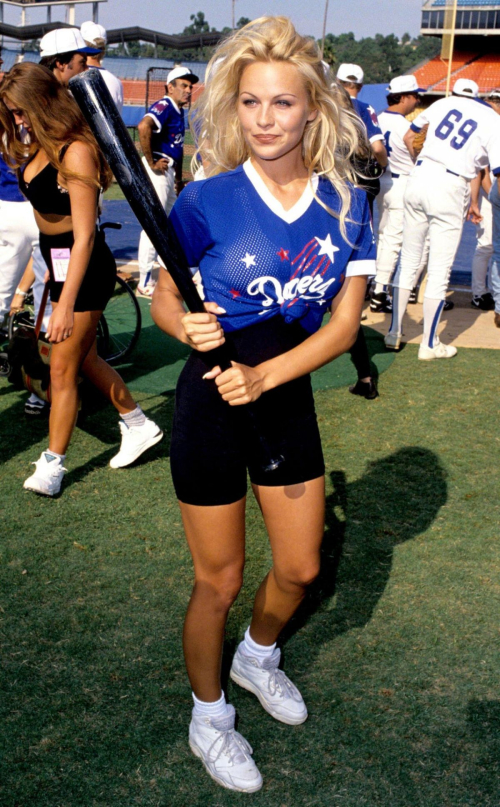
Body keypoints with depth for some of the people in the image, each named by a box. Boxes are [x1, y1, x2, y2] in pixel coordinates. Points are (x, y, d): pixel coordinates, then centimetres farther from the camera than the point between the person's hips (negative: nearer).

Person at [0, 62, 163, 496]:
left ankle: (53, 463, 16)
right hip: (58, 261, 9)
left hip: (84, 268, -9)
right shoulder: (39, 145, 3)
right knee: (84, 358, 19)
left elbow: (84, 236, -26)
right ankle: (139, 425, 37)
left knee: (63, 369, 1)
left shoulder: (75, 151, -23)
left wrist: (65, 305, -27)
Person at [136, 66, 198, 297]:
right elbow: (144, 126, -33)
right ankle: (145, 283, -5)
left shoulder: (178, 111, 17)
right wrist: (151, 163, -25)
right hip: (157, 170, -10)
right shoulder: (164, 106, -14)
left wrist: (178, 178, 22)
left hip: (168, 170, 10)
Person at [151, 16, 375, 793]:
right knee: (219, 580, 9)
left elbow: (345, 321, -6)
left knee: (300, 567, 17)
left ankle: (258, 657, 50)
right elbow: (163, 299, -4)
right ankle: (209, 716, 35)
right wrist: (190, 326, -28)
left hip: (288, 399, 4)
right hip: (210, 407, -4)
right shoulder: (207, 201, -15)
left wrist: (265, 375, -19)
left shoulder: (346, 203, -5)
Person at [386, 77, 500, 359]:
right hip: (450, 189, -4)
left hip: (418, 178, 4)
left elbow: (408, 137, 26)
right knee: (439, 272, 3)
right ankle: (429, 345, 11)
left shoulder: (443, 103, 12)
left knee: (409, 262, 15)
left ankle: (394, 333, 21)